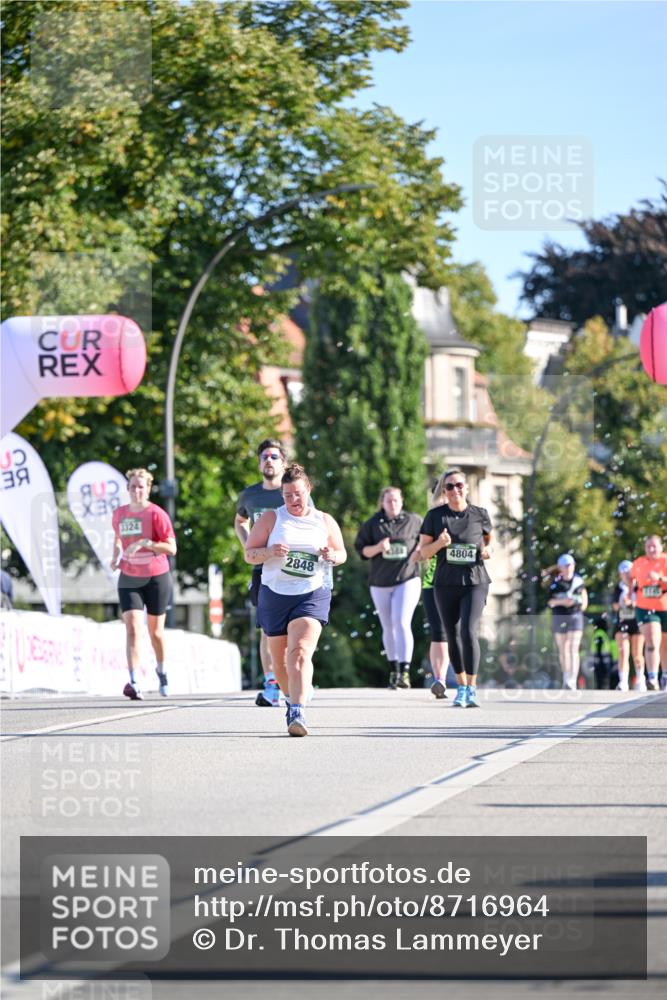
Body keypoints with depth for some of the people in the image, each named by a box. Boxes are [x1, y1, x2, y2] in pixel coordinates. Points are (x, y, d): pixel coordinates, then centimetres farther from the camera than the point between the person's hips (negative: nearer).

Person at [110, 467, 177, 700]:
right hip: (129, 580, 2)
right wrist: (116, 556, 5)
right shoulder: (119, 514, 3)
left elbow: (171, 548, -15)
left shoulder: (157, 514, -11)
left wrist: (144, 543, -27)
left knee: (155, 630, 12)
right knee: (133, 628, -15)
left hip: (156, 578, -2)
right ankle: (133, 683, -23)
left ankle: (161, 671, 39)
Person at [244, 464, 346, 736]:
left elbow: (342, 554, 16)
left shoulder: (324, 521, 7)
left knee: (300, 652, -21)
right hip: (275, 594, 2)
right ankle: (290, 698, 40)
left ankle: (297, 714, -30)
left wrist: (332, 556, -8)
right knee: (280, 658, 13)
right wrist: (270, 552, -20)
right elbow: (249, 554, 1)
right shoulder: (271, 518, 2)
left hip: (312, 595, -2)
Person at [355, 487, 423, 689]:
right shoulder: (373, 524, 3)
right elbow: (361, 549, 4)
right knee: (388, 627, 12)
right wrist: (377, 548, -15)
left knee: (402, 623, -17)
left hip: (407, 579, -3)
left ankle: (405, 671, -21)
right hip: (380, 582, 3)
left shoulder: (414, 521, 0)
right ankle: (393, 669, 24)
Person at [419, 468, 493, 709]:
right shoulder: (435, 516, 2)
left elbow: (489, 537, 20)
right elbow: (423, 551, 4)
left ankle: (472, 690, -14)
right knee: (453, 636, 8)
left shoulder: (480, 514, 2)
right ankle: (461, 688, 22)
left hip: (474, 582, -2)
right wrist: (439, 543, -16)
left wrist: (488, 549, -2)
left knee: (469, 632, -17)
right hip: (446, 583, 2)